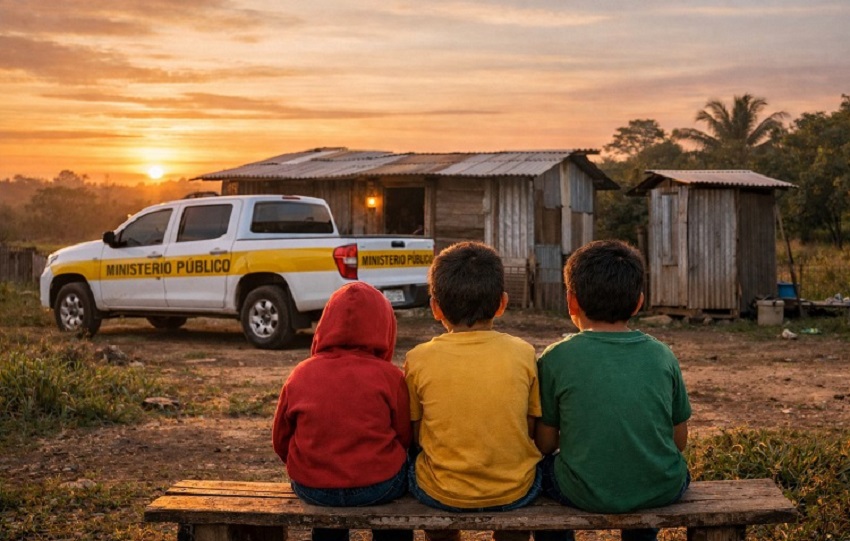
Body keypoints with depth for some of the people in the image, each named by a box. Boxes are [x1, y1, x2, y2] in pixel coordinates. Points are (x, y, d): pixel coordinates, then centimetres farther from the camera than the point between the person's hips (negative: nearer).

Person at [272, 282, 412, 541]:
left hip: (311, 488, 2)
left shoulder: (300, 375, -3)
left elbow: (281, 440, 5)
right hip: (378, 486, -2)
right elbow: (404, 437, -2)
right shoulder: (389, 376, -8)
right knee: (399, 474, 32)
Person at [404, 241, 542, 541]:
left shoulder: (418, 360, -11)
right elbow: (531, 431, -2)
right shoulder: (523, 353, -9)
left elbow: (415, 437, -3)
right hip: (515, 492, 1)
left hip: (441, 493, 0)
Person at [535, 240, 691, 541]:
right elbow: (680, 441, 4)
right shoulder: (662, 356, -2)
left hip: (586, 495, -2)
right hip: (662, 492, 3)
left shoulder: (555, 359, -9)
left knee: (542, 468, 27)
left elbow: (545, 444, -3)